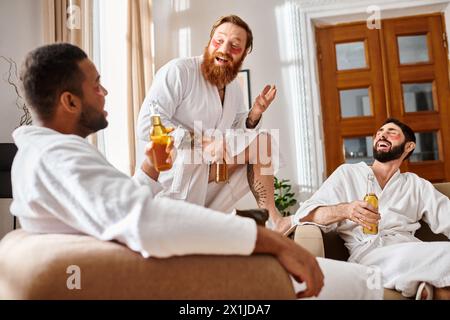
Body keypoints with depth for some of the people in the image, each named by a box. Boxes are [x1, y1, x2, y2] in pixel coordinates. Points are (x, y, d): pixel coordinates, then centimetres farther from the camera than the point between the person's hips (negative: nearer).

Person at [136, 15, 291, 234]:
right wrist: (201, 143, -29)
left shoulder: (234, 89, 10)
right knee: (259, 142, -16)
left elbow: (238, 134, 13)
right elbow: (147, 125, -22)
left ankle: (272, 219, -3)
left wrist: (254, 116, -7)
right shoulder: (178, 71, -14)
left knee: (265, 142, 0)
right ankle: (270, 219, -7)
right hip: (168, 179, -8)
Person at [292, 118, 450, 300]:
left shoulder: (416, 184, 23)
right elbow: (305, 214, 3)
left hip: (412, 253, 4)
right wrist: (344, 210, -18)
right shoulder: (347, 173, 15)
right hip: (367, 253, -3)